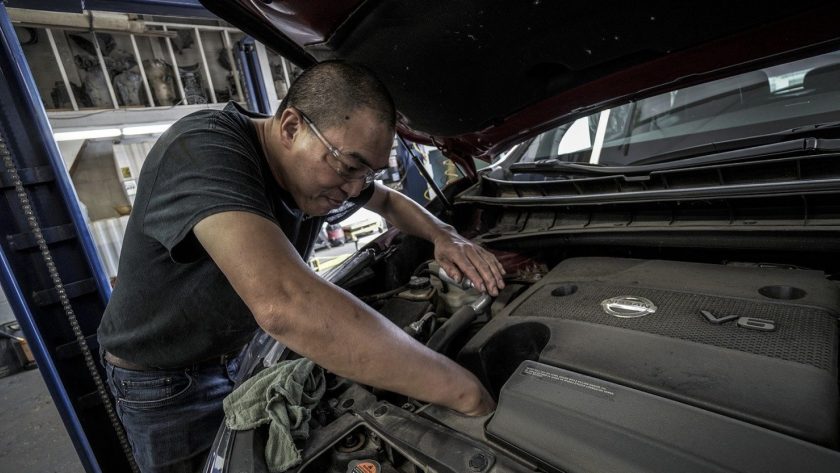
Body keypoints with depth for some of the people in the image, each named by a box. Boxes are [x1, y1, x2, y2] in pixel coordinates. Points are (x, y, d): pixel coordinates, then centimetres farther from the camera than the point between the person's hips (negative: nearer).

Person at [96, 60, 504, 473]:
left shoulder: (325, 171, -13)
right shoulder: (204, 150, -37)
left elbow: (389, 202, 7)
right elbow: (284, 305, -53)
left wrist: (444, 236, -14)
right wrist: (463, 391, -47)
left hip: (245, 351, 6)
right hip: (162, 378, -5)